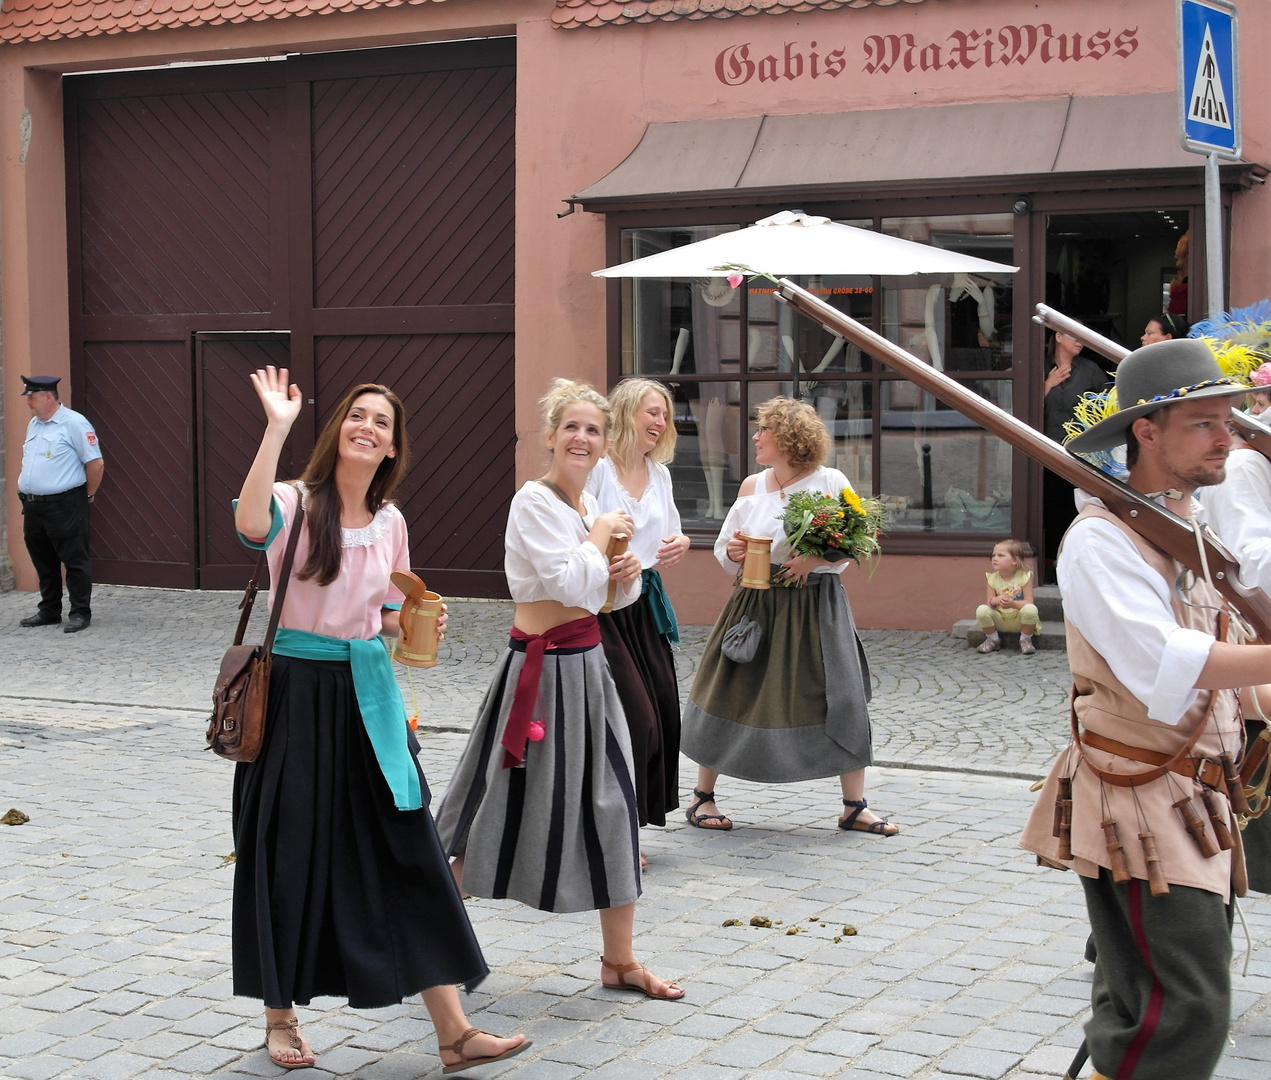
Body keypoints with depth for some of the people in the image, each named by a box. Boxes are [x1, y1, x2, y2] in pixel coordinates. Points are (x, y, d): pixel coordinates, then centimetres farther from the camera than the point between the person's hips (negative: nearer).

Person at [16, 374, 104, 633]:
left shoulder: (73, 423, -10)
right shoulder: (33, 424, 15)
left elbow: (96, 463, -11)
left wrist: (88, 495, -2)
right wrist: (26, 494, 19)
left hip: (64, 505, -8)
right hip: (33, 506, 8)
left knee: (75, 561, -2)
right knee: (44, 562, 13)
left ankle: (80, 613, 3)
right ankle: (49, 611, 23)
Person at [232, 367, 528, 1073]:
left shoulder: (390, 523, 8)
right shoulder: (297, 503, -9)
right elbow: (250, 523, -34)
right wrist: (276, 427, -34)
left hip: (365, 694, 4)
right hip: (295, 691, -4)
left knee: (408, 849, 0)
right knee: (290, 856, 5)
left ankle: (453, 1031, 3)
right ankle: (280, 1018, 25)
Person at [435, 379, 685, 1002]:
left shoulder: (588, 504, 11)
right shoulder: (534, 501, -13)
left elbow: (612, 596, 19)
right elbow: (570, 582, -24)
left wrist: (627, 575, -2)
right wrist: (603, 533, -10)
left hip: (586, 664, 8)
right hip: (541, 667, -8)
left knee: (614, 805, 6)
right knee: (508, 807, 3)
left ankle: (619, 960, 15)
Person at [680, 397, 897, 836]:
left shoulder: (831, 482, -3)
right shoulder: (751, 486, 7)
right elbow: (724, 548, 13)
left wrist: (816, 559, -20)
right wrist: (732, 552, -10)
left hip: (817, 607, -2)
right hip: (756, 605, 2)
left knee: (841, 700, -4)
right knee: (729, 697, 3)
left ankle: (855, 807, 7)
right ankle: (702, 796, 19)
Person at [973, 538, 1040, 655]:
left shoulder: (1024, 577, -12)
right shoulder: (992, 578, -4)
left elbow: (1029, 602, -16)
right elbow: (988, 602, -5)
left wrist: (1012, 604, -35)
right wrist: (996, 601, -30)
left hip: (1019, 620, -2)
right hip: (1000, 621, 3)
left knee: (1030, 609, -35)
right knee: (981, 610, -26)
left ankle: (1025, 640, -7)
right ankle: (993, 640, 1)